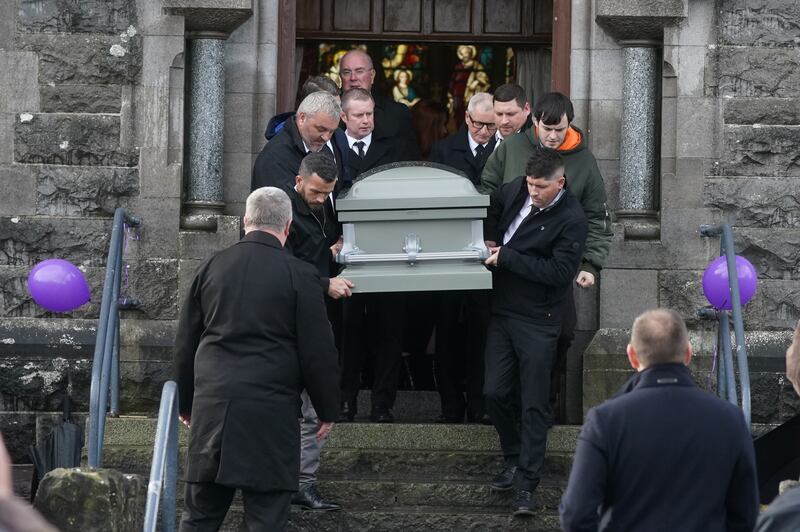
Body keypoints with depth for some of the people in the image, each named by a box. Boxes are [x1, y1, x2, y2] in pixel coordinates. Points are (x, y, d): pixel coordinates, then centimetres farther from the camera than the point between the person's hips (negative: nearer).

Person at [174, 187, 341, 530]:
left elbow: (185, 344, 14)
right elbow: (318, 352, -4)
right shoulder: (298, 275, -5)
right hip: (270, 416, -4)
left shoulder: (212, 267, 8)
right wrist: (327, 410, 8)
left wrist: (185, 402, 25)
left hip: (210, 411, 4)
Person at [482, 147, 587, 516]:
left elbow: (560, 271, -21)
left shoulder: (571, 219, -15)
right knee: (495, 392, 6)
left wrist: (507, 257, -19)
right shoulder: (517, 190, 3)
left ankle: (526, 485, 0)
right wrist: (490, 236, 6)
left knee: (533, 404, -3)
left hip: (538, 320, -6)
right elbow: (492, 205, 25)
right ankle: (515, 461, 26)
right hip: (502, 310, 6)